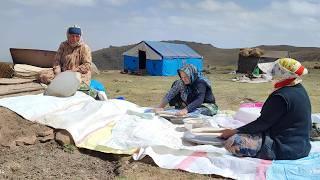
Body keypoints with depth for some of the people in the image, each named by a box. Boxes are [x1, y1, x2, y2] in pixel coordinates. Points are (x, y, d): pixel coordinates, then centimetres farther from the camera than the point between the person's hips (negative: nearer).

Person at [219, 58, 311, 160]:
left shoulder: (281, 96, -24)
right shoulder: (299, 90, 7)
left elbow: (263, 123, -18)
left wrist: (234, 132, -9)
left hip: (286, 149, -10)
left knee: (232, 142, -18)